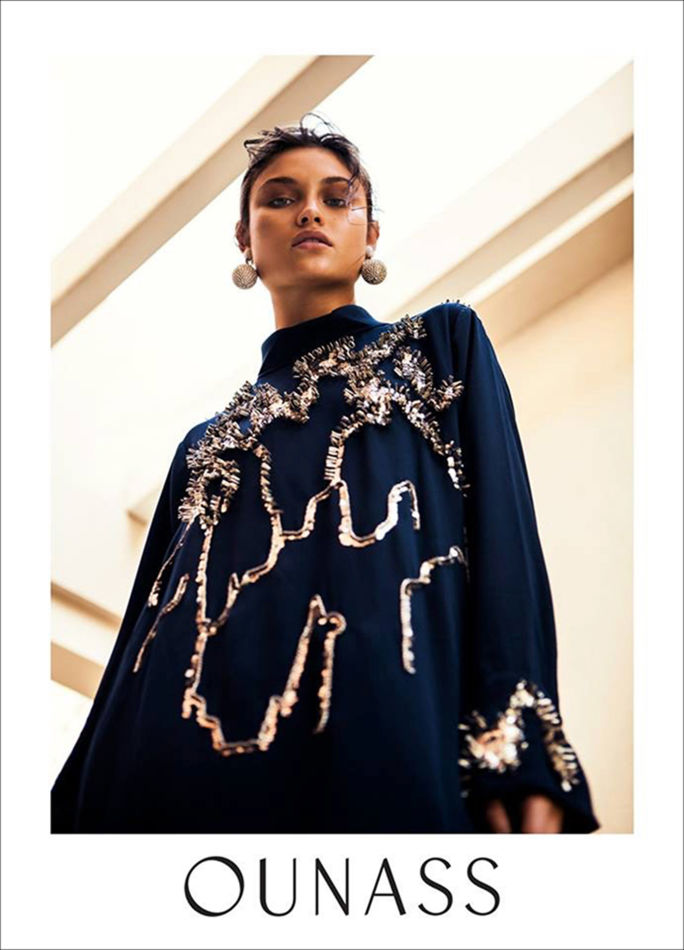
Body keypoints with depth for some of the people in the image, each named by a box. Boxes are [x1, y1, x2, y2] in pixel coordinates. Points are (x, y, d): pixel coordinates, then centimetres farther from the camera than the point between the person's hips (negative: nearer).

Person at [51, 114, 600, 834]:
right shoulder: (208, 439, 24)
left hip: (374, 734, -3)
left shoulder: (444, 343, 15)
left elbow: (505, 534, 1)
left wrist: (521, 758, -13)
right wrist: (71, 807, 13)